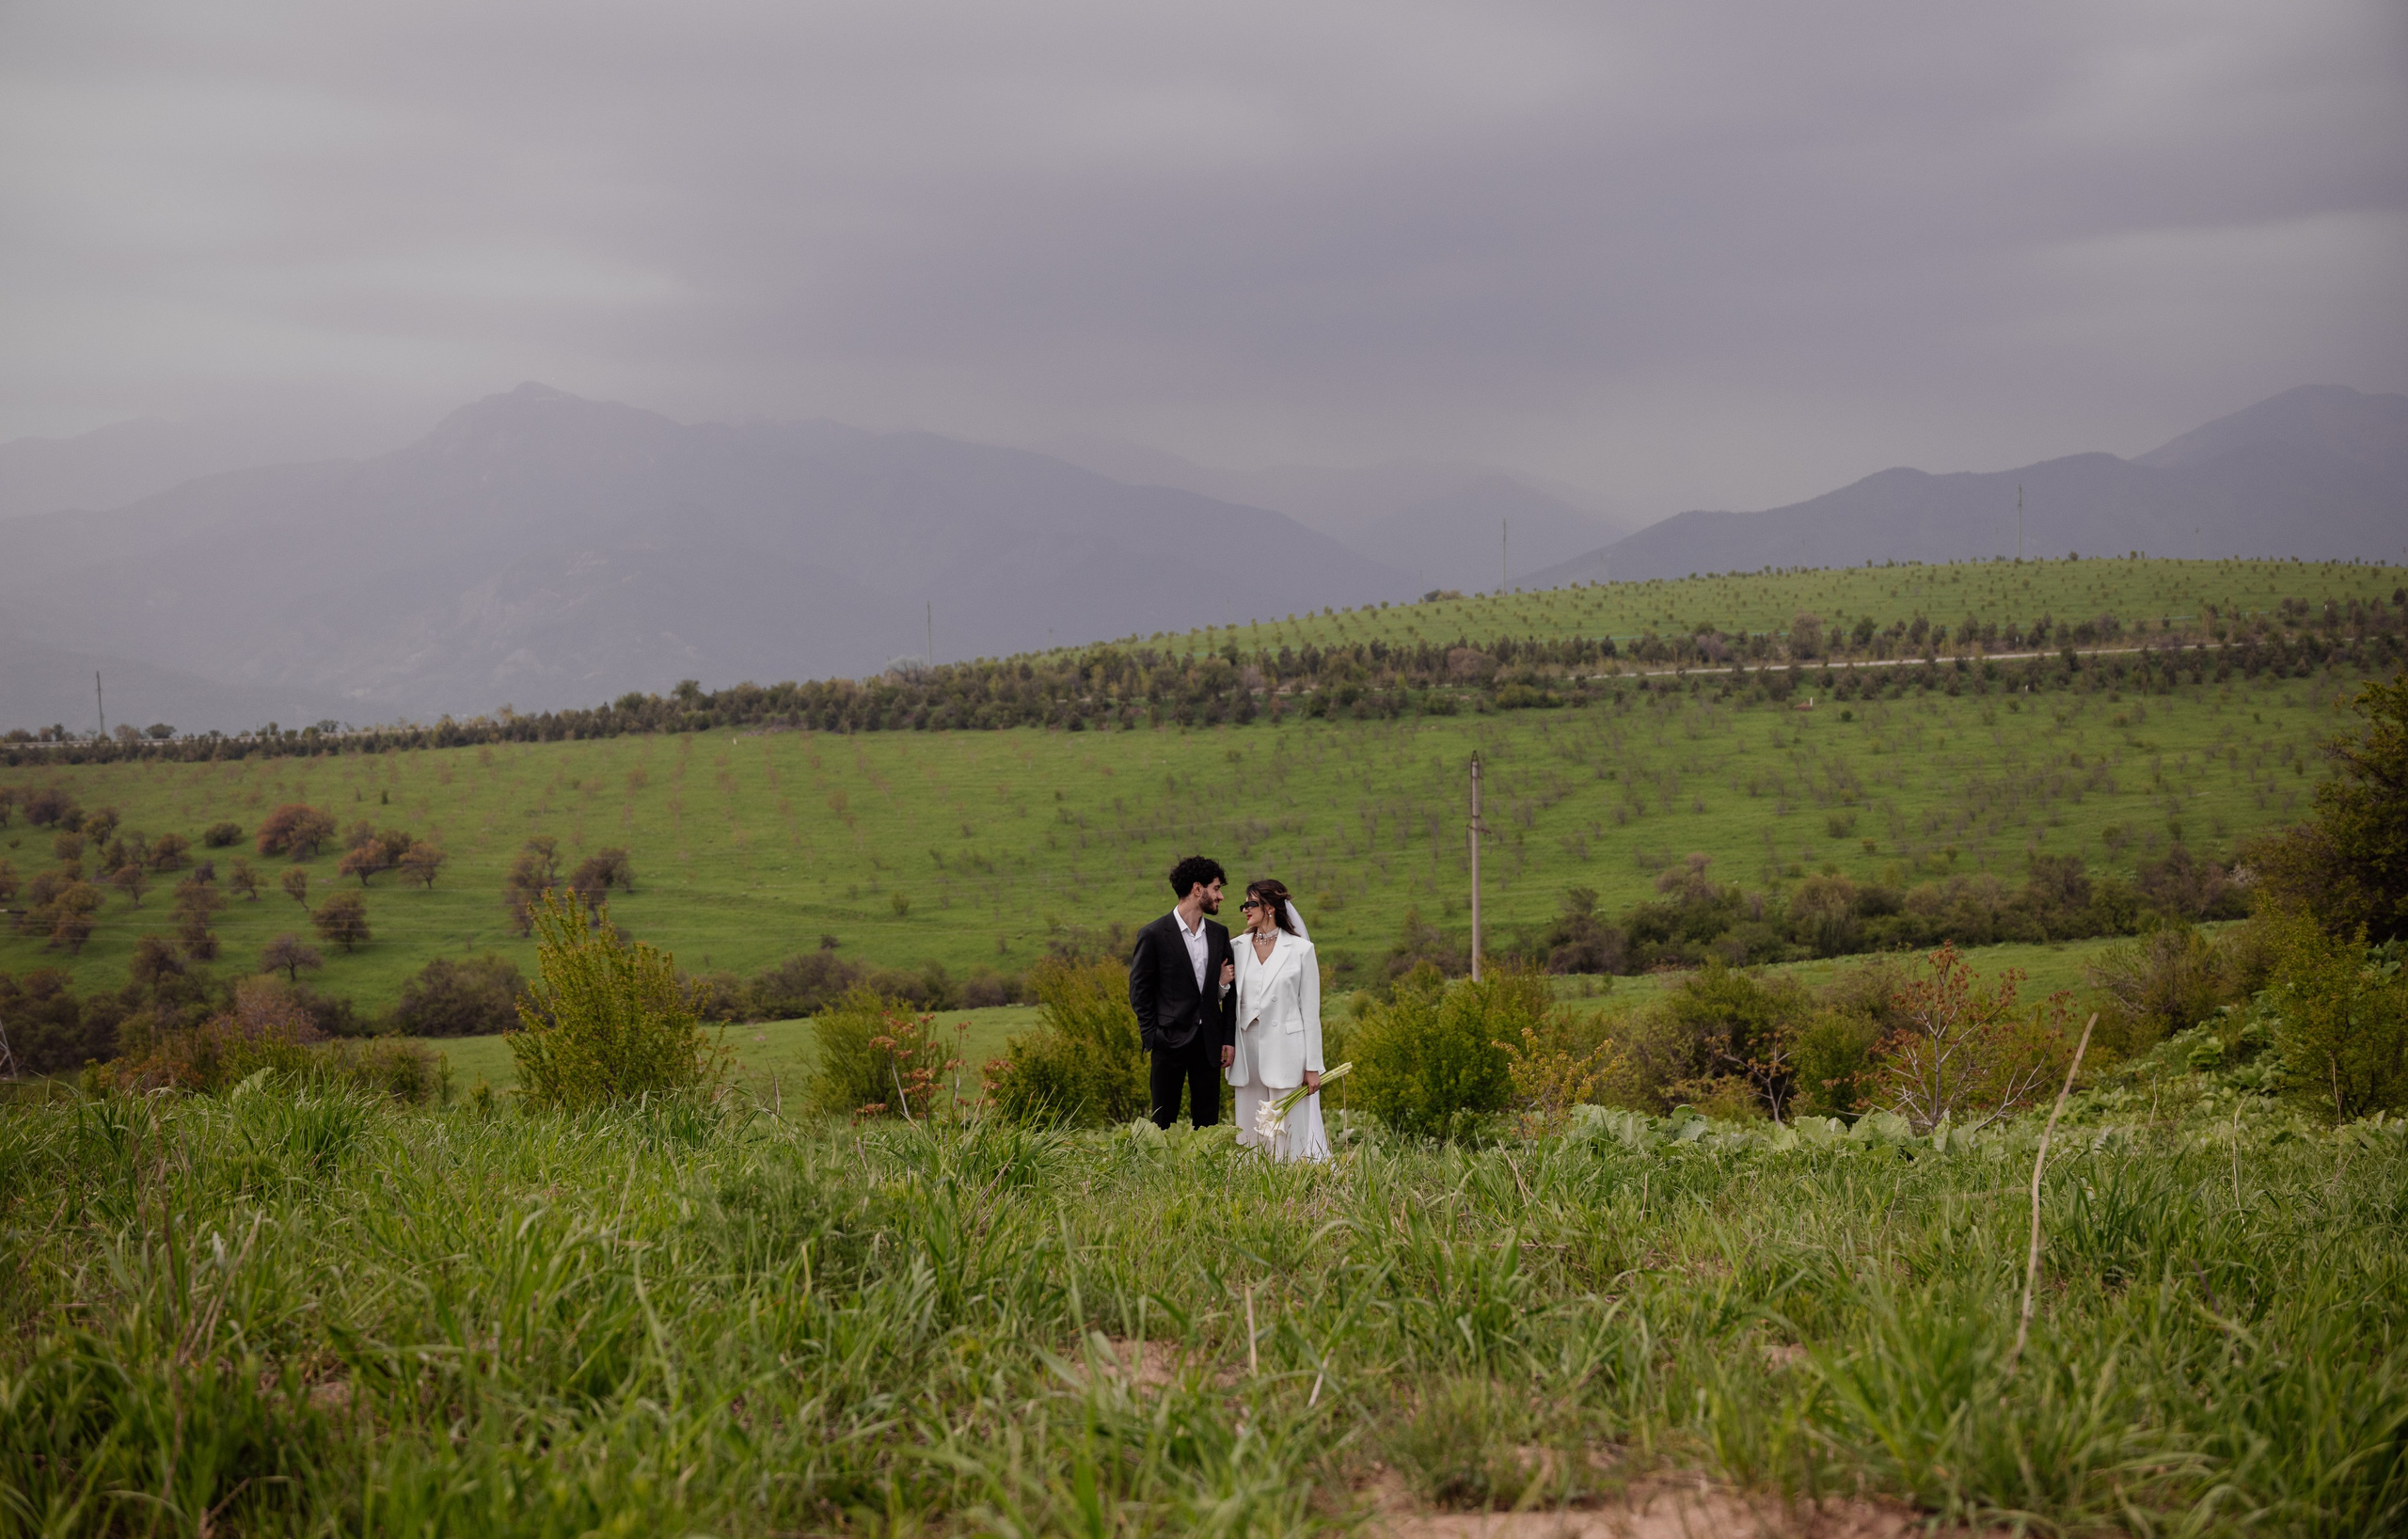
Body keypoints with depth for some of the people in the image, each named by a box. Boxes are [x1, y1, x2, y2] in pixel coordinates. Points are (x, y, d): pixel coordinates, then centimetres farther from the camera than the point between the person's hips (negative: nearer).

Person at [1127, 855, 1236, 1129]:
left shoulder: (1219, 934, 10)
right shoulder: (1153, 935, -6)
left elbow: (1230, 991, 16)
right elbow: (1139, 992, -3)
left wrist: (1229, 1039, 4)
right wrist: (1152, 1039, -8)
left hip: (1208, 1043, 5)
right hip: (1171, 1042, -5)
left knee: (1208, 1124, 6)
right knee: (1164, 1124, 1)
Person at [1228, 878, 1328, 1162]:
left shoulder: (1301, 950, -1)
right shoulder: (1238, 948, 10)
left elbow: (1310, 1011, -2)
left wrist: (1313, 1066, -4)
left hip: (1287, 1050, -4)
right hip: (1248, 1051, 4)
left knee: (1290, 1135, -3)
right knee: (1252, 1136, 6)